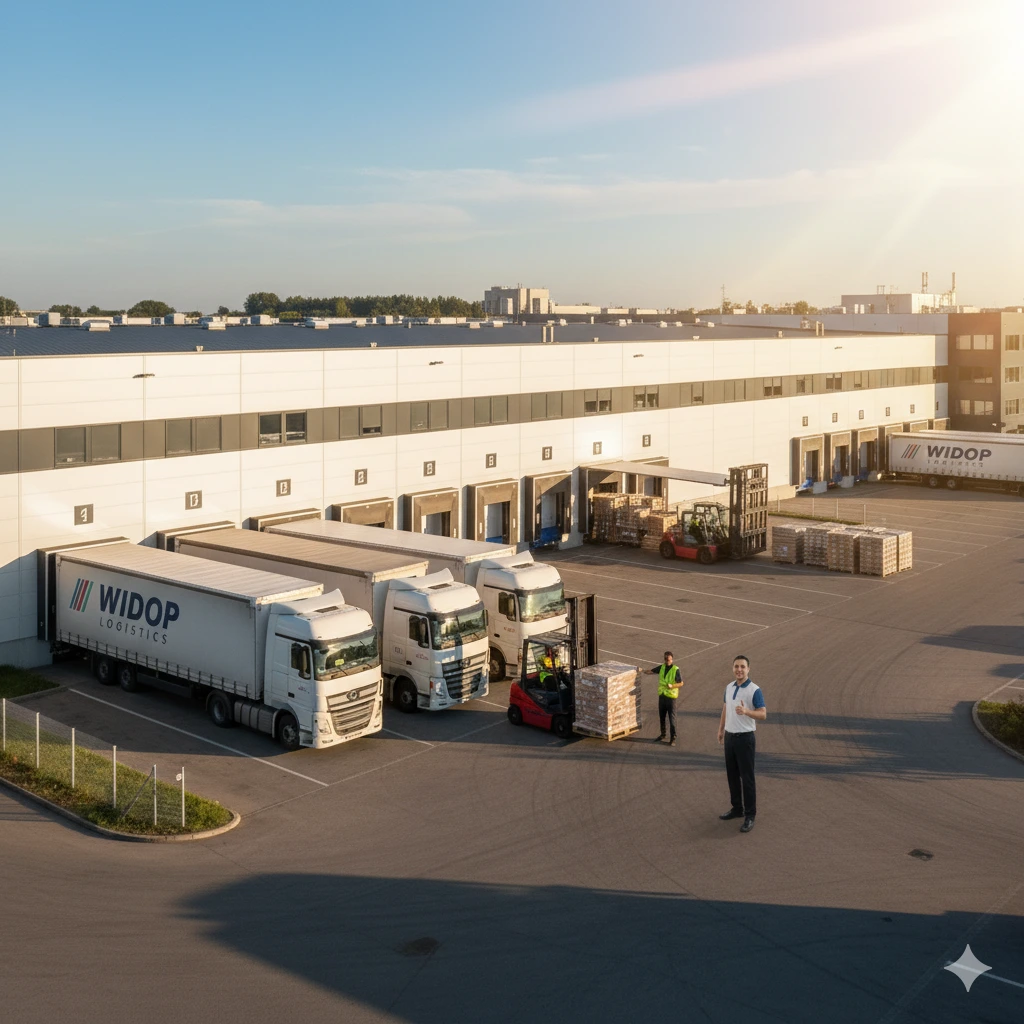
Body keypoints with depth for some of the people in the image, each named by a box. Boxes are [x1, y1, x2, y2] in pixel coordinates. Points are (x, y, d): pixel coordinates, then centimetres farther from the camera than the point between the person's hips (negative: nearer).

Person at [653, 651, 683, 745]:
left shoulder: (675, 669, -13)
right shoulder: (662, 667, 3)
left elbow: (681, 683, -11)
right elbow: (651, 671, 15)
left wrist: (672, 686, -25)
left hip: (671, 696, -6)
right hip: (662, 695, 6)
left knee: (672, 718, -2)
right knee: (662, 717, 16)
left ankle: (673, 738, 3)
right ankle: (663, 734, 32)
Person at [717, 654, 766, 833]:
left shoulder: (755, 690, -13)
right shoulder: (729, 687, 8)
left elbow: (763, 714, -17)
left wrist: (746, 711, -33)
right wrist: (721, 729, 21)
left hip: (744, 738, -7)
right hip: (729, 736, 7)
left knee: (747, 778, -3)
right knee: (732, 775, 14)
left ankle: (750, 815, 3)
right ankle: (737, 808, 26)